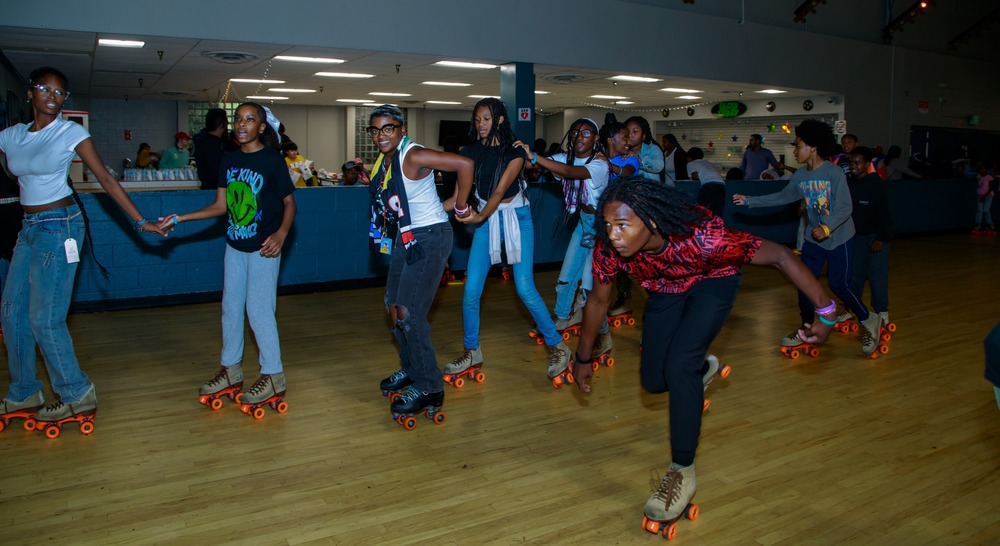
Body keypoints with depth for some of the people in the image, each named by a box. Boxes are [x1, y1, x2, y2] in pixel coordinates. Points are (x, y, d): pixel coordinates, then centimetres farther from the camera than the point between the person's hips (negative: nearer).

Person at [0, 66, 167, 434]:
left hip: (59, 227, -6)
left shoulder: (72, 133, -6)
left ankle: (78, 397, 7)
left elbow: (106, 179, -9)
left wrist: (139, 221, -13)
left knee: (44, 319, -6)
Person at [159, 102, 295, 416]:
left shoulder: (272, 160, -10)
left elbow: (289, 202, -6)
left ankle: (273, 378, 7)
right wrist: (180, 218, 2)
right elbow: (221, 206, 8)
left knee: (259, 310, -5)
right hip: (235, 246, 7)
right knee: (230, 307, 13)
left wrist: (281, 233, -21)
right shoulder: (229, 160, 6)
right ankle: (231, 370, 27)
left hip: (263, 248, -6)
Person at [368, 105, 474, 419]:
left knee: (408, 311, -11)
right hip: (404, 238, 10)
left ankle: (429, 388, 0)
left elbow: (464, 164, -27)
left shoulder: (413, 156, -20)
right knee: (393, 305, 16)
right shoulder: (384, 162, 6)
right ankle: (411, 370, 34)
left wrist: (460, 206, -17)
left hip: (430, 238, -10)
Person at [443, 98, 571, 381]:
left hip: (516, 218, -4)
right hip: (486, 219, 4)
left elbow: (500, 190, -20)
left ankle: (558, 347, 8)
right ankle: (471, 352, 15)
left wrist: (480, 217, -34)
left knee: (525, 288, -8)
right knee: (471, 289, -2)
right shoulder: (471, 152, 2)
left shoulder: (514, 152, -10)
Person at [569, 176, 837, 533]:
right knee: (653, 381, 4)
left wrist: (826, 312, -28)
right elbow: (598, 300, -11)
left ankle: (683, 473, -4)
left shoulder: (702, 236, -42)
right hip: (665, 290, 4)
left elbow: (780, 256, -32)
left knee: (679, 366, -22)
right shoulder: (608, 248, -30)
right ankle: (703, 367, 40)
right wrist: (583, 359, 0)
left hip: (712, 283, -4)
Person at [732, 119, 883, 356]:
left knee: (839, 284, -6)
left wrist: (827, 228, -35)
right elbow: (781, 197, 11)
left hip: (839, 238, -6)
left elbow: (845, 208, -22)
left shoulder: (834, 173, -20)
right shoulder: (800, 176, -1)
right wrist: (749, 201, 7)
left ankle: (869, 321, 19)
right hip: (814, 239, 6)